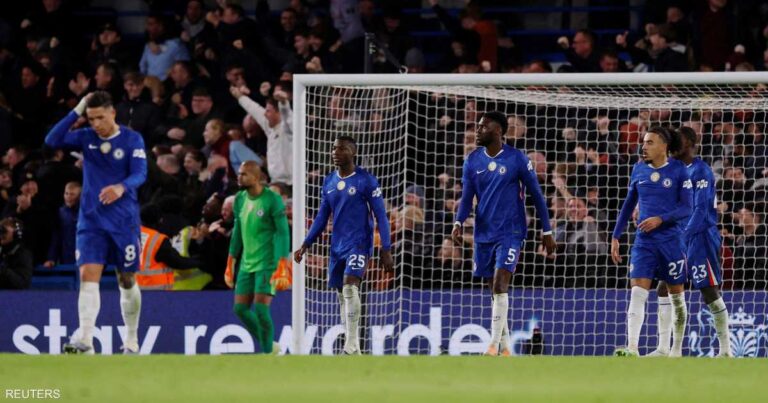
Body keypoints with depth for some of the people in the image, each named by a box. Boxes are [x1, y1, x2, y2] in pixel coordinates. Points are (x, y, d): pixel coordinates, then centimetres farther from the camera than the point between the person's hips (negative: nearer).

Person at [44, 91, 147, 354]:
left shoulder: (132, 139, -4)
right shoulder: (86, 138, 4)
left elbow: (140, 173, -15)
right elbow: (52, 141, -8)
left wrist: (121, 187, -36)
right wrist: (76, 112, -12)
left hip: (124, 221, -2)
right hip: (91, 220, 2)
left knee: (127, 281, 9)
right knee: (88, 275, -14)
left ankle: (132, 341, 24)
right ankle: (85, 340, -24)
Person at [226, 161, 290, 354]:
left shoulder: (272, 200, -11)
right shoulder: (240, 199, 9)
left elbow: (283, 232, -13)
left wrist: (283, 265, -20)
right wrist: (230, 264, 18)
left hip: (267, 264, -7)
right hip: (247, 264, 7)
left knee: (261, 309, -14)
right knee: (241, 308, 3)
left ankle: (268, 352, -2)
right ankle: (268, 345, 18)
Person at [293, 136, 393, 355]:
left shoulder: (366, 180, -8)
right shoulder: (329, 182, 10)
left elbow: (381, 216, -7)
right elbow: (321, 217, 18)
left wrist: (386, 250, -11)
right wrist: (305, 245, 11)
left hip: (359, 244, -7)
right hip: (337, 246, 7)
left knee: (350, 286, -23)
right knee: (342, 294, 6)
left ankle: (351, 346, -25)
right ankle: (353, 349, 12)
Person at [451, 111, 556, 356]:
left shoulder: (516, 159, -6)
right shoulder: (473, 161, 6)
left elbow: (536, 195, -1)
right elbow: (466, 197, 4)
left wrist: (547, 232, 0)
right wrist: (458, 223, -15)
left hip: (510, 232, -5)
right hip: (484, 234, 5)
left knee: (500, 286, -18)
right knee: (495, 291, 9)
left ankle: (494, 346, -19)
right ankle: (504, 347, 16)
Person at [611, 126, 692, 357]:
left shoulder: (678, 171, -4)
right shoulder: (639, 170, 8)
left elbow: (686, 208, -6)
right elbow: (628, 205, 17)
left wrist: (660, 219, -20)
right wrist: (616, 237, 14)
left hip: (671, 240, -2)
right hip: (644, 241, 2)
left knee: (677, 295, 8)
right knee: (637, 294, -13)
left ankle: (677, 349, 22)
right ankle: (632, 349, -22)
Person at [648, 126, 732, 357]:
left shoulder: (701, 171, -12)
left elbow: (701, 210, -19)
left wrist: (683, 236, -25)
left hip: (700, 238, -9)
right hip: (679, 239, 9)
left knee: (710, 293, -4)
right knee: (664, 289, 3)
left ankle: (725, 350, 4)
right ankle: (663, 349, 4)